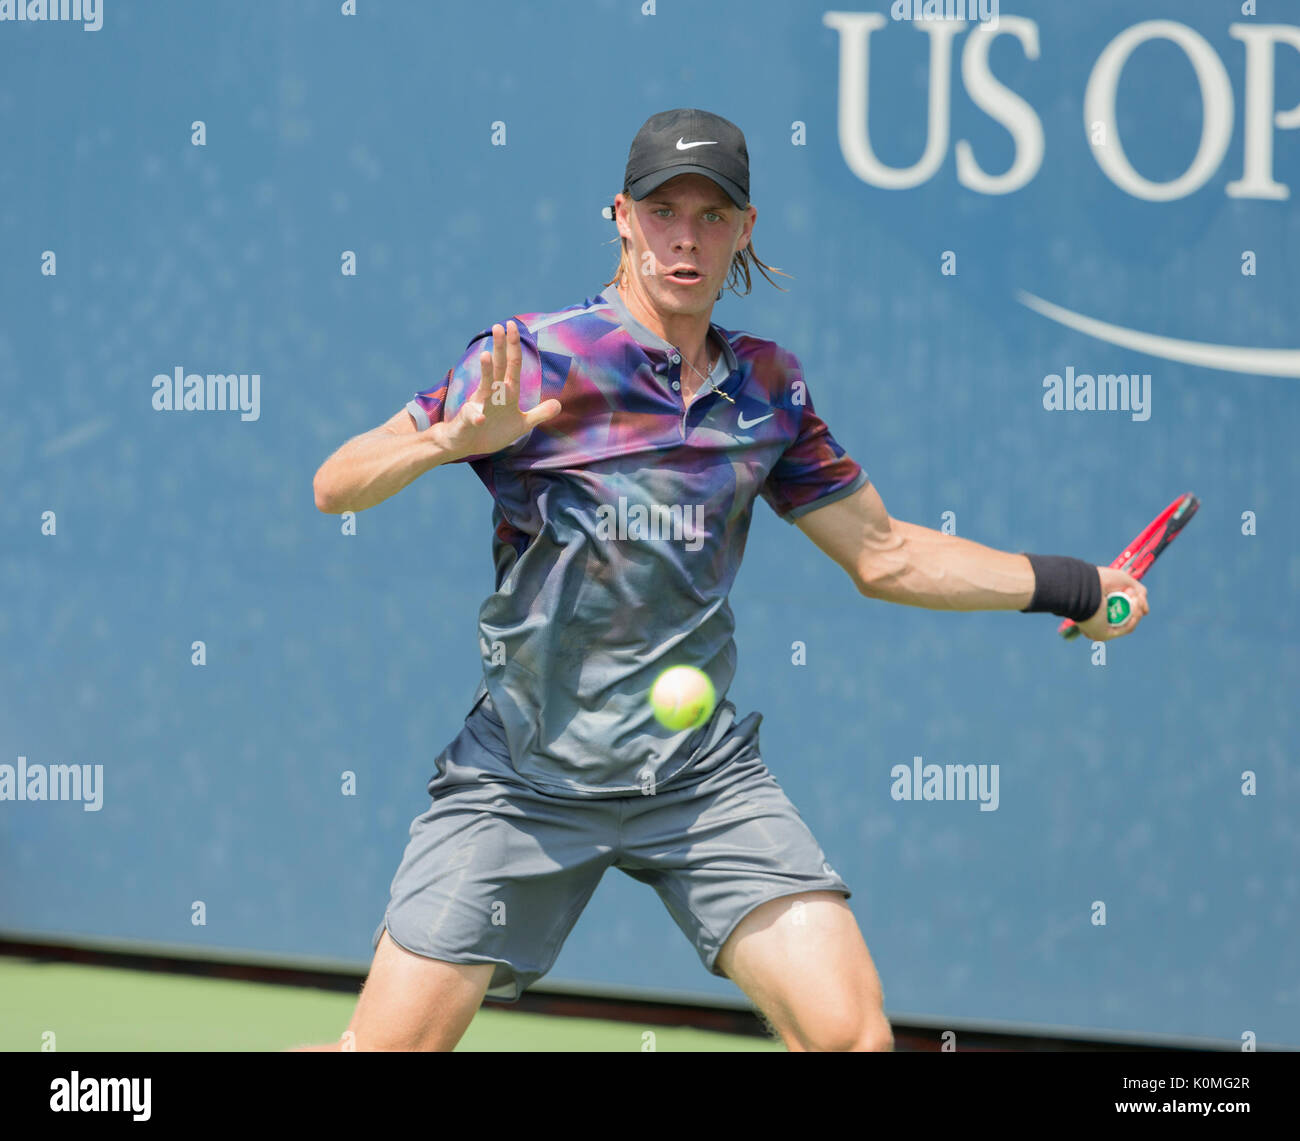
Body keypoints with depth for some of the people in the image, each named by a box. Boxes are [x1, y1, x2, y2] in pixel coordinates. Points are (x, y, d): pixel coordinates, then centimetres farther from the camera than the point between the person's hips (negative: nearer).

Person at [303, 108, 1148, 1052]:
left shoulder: (767, 384, 7)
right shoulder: (529, 359, -6)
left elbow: (882, 554, 16)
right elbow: (335, 486, -7)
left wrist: (1077, 587, 13)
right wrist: (453, 436, -26)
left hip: (704, 779, 3)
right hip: (522, 783, -3)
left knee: (852, 1033, -13)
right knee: (391, 1045, -6)